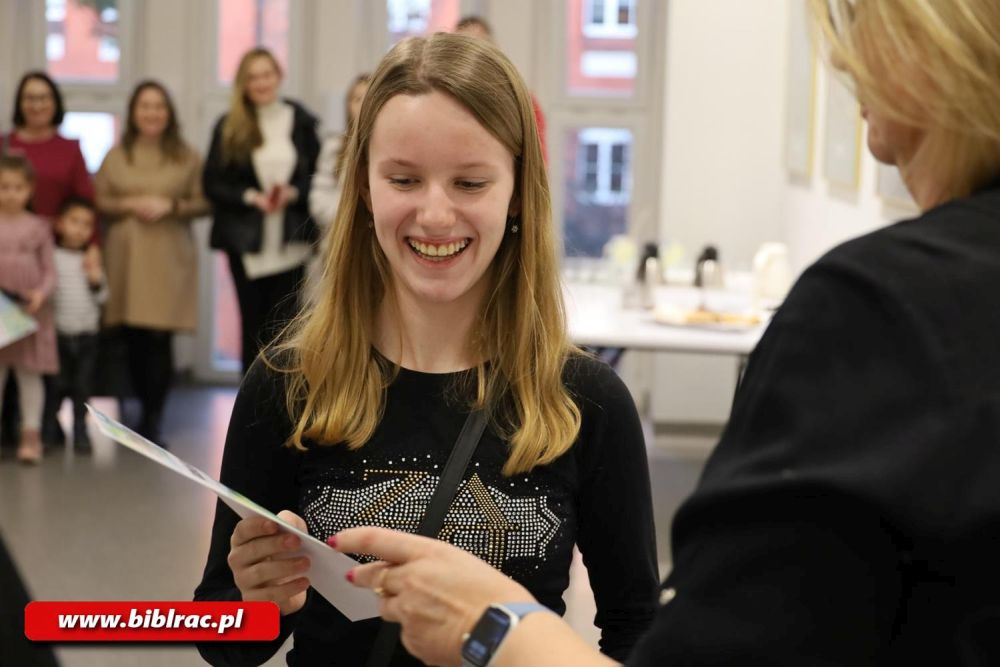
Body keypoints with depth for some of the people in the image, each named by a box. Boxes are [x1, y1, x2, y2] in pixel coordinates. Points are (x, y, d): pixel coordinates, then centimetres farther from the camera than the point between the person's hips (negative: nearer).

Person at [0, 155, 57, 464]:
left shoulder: (39, 227, 0)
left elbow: (49, 271, 3)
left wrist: (40, 293, -16)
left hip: (30, 309, 0)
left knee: (29, 371, 4)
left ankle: (31, 435, 9)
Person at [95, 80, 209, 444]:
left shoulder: (187, 157, 5)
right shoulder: (115, 156, 9)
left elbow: (203, 202, 3)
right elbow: (99, 202, 6)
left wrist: (171, 206, -12)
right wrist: (130, 205, -10)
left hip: (169, 258, -2)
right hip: (125, 255, 2)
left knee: (160, 338, -9)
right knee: (133, 339, 3)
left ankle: (153, 421, -4)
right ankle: (148, 409, 21)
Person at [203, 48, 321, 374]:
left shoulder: (300, 121, 4)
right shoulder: (229, 127, 3)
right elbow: (213, 184, 0)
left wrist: (292, 194, -14)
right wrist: (252, 197, -14)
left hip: (290, 240, 0)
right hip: (246, 240, 0)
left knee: (284, 324, 0)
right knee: (253, 323, 6)